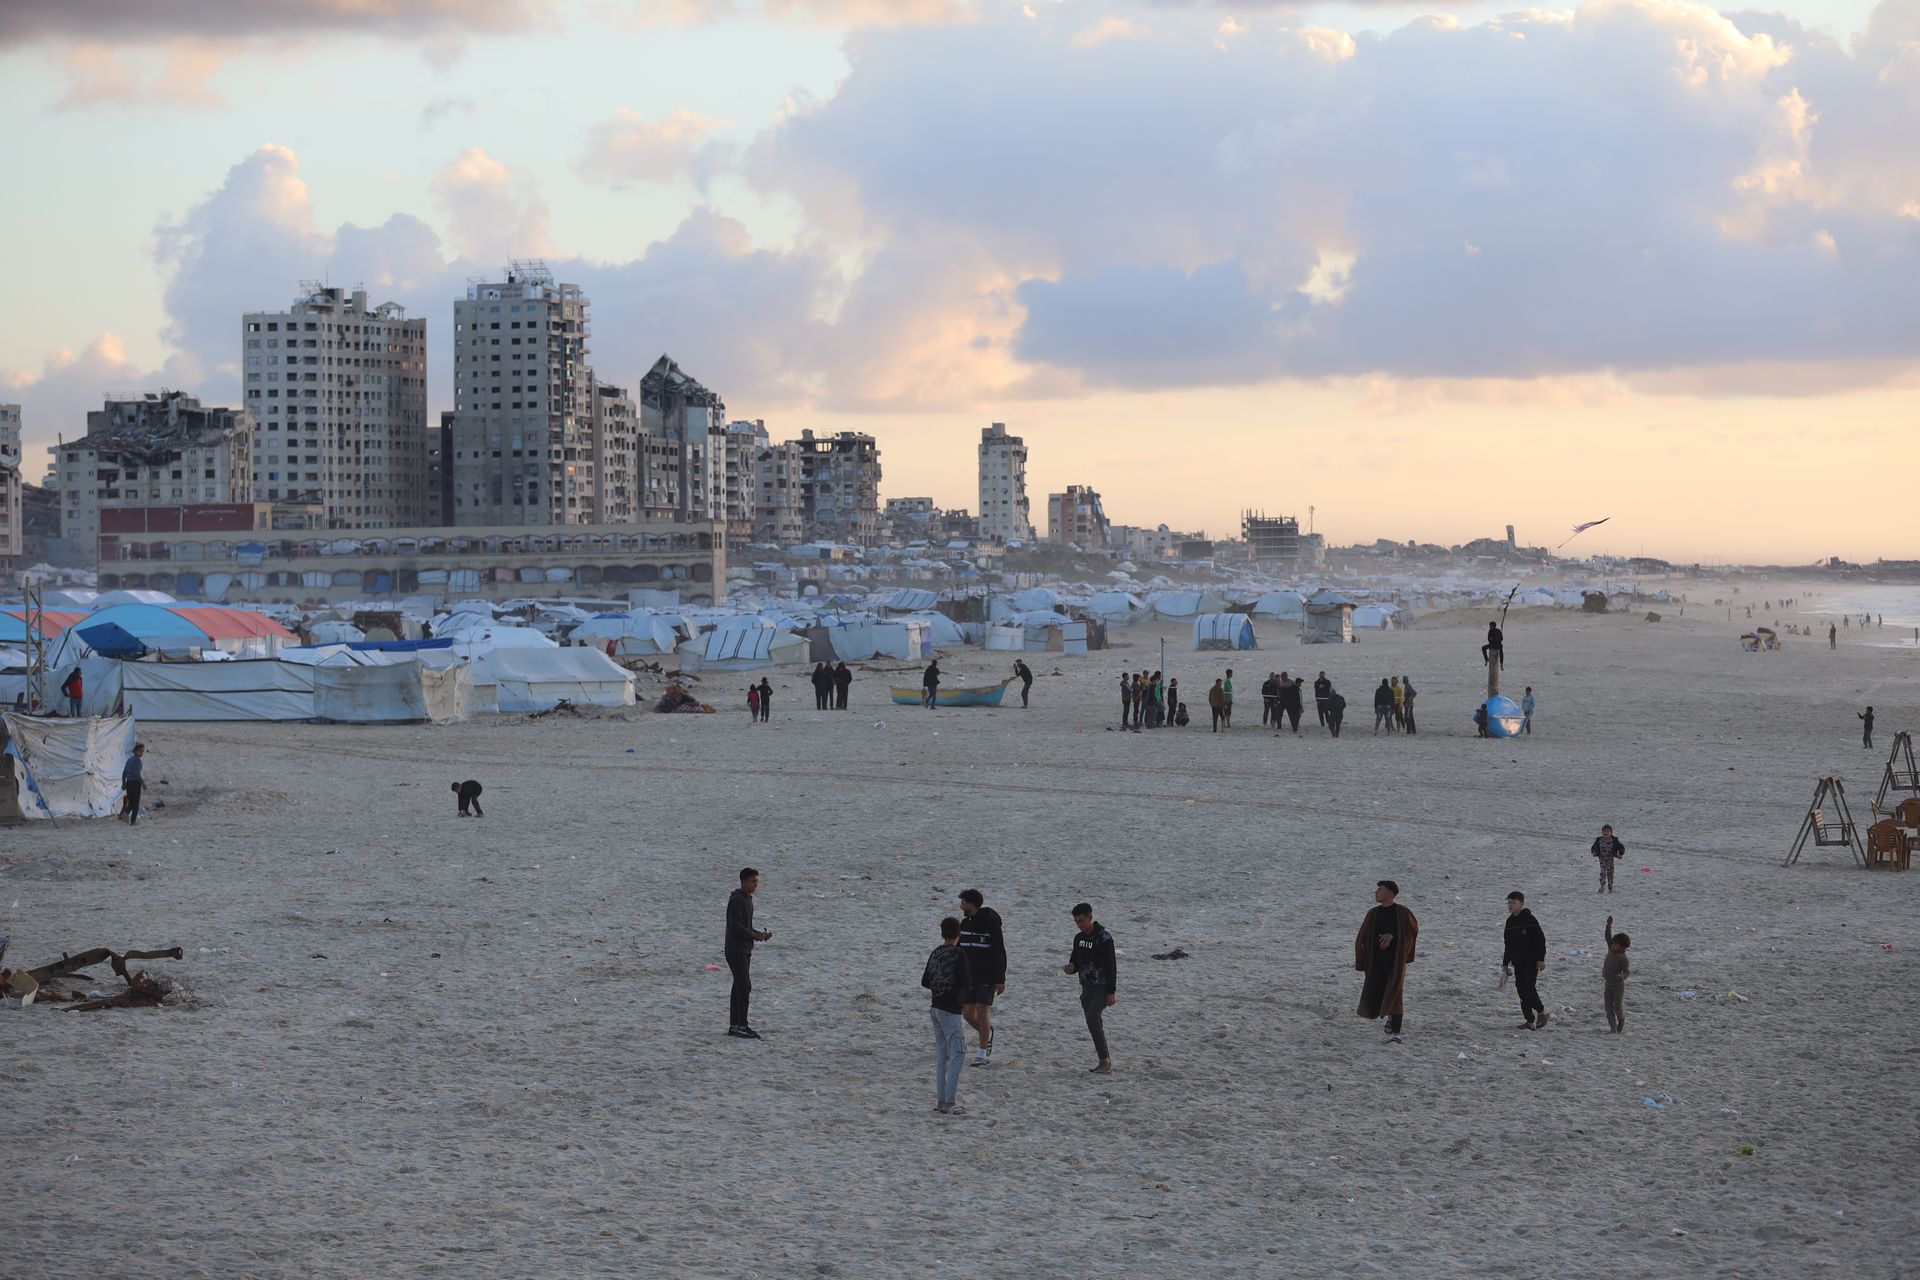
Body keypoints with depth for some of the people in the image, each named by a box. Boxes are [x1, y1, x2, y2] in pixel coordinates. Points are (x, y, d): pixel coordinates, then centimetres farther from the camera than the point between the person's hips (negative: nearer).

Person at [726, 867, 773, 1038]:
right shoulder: (736, 900, -13)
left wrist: (759, 934, 7)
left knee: (739, 987, 10)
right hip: (736, 950, -10)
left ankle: (734, 1025, 14)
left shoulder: (748, 899, 17)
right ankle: (741, 1026, -15)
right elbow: (735, 926, -21)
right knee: (744, 986, -14)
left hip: (745, 950, 10)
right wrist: (755, 935, -22)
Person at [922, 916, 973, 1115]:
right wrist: (971, 977, 3)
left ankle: (940, 1100, 14)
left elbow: (925, 982, 11)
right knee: (958, 1055, -5)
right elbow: (966, 983, -18)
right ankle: (949, 1102, -11)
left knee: (941, 1056, 12)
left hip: (936, 1008, 8)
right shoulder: (958, 954, -13)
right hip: (951, 1010, -8)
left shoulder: (935, 953, 8)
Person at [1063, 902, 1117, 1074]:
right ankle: (1105, 1062, 12)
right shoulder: (1078, 938, 9)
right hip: (1087, 987, 8)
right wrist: (1071, 968, -9)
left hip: (1102, 987, -8)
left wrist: (1111, 993, -18)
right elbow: (1076, 962, 17)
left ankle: (1105, 1061, -20)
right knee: (1094, 1024, 6)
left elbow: (1110, 966, -15)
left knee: (1093, 1018, -22)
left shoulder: (1104, 938, -13)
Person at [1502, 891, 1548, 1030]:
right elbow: (1508, 944, 19)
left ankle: (1541, 1012, 4)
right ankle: (1530, 1021, 9)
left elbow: (1541, 939, -13)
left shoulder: (1529, 919, -12)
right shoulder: (1510, 921, 10)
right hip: (1518, 961, 7)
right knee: (1521, 988, 3)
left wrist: (1541, 958, -17)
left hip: (1532, 960, -7)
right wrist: (1505, 963, 18)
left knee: (1529, 986, -15)